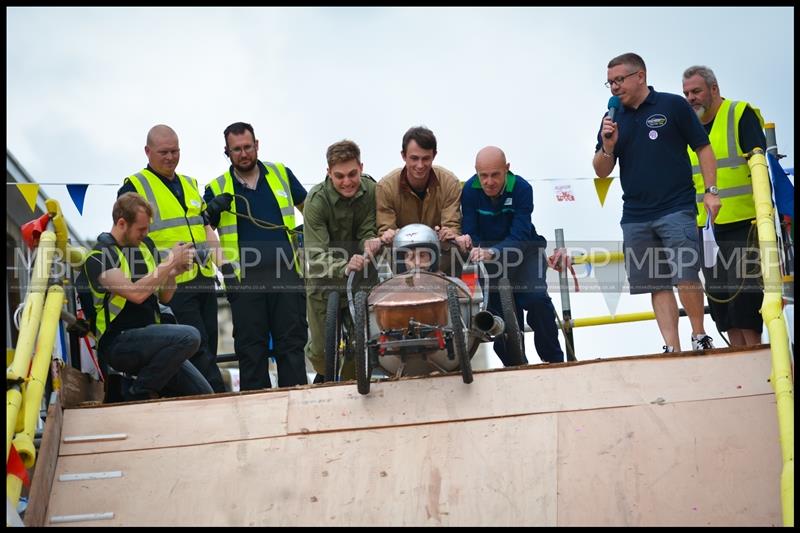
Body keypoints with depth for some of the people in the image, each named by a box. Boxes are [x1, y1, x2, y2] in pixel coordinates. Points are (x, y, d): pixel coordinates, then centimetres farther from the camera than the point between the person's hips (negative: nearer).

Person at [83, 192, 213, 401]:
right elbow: (135, 293, -25)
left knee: (204, 394, -4)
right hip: (118, 343, -7)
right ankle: (139, 395, -14)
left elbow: (164, 297, 18)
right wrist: (170, 262, -18)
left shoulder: (145, 245, 12)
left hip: (149, 340, 7)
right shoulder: (99, 255, -10)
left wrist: (174, 273, -2)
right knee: (188, 336, -30)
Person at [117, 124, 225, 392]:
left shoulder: (190, 184, 21)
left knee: (208, 348, 8)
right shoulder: (134, 187, 0)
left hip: (204, 277, 7)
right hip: (172, 282, -7)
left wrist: (210, 246, 1)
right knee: (199, 350, -10)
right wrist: (165, 253, -20)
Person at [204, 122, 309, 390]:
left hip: (286, 274, 1)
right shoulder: (217, 189, 7)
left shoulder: (281, 174, 11)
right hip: (245, 281, -1)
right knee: (251, 350, 3)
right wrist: (212, 210, -10)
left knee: (292, 343, 2)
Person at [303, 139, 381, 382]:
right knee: (321, 348, 4)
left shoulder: (370, 190, -14)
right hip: (324, 279, -2)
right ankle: (325, 377, 38)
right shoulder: (317, 200, -25)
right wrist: (344, 268, -49)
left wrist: (370, 242, -32)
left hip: (359, 271, 3)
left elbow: (367, 230, -6)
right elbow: (316, 255, -29)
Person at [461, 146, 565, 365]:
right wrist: (469, 243, -41)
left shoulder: (521, 188, -24)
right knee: (499, 307, 2)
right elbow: (470, 232, -17)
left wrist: (492, 252, -48)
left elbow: (519, 236, -31)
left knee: (535, 298, -22)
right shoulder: (471, 190, -17)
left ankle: (554, 360, -6)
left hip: (525, 250, -2)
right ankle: (514, 365, 20)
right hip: (489, 254, 2)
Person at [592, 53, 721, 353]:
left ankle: (699, 336, 5)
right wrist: (607, 146, -8)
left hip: (676, 209, -4)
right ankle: (672, 348, 5)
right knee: (657, 284, 3)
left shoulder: (673, 105, 1)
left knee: (685, 276, -15)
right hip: (635, 217, 5)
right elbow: (601, 171, 12)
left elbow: (703, 148, 3)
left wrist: (711, 190, -6)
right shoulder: (613, 120, 12)